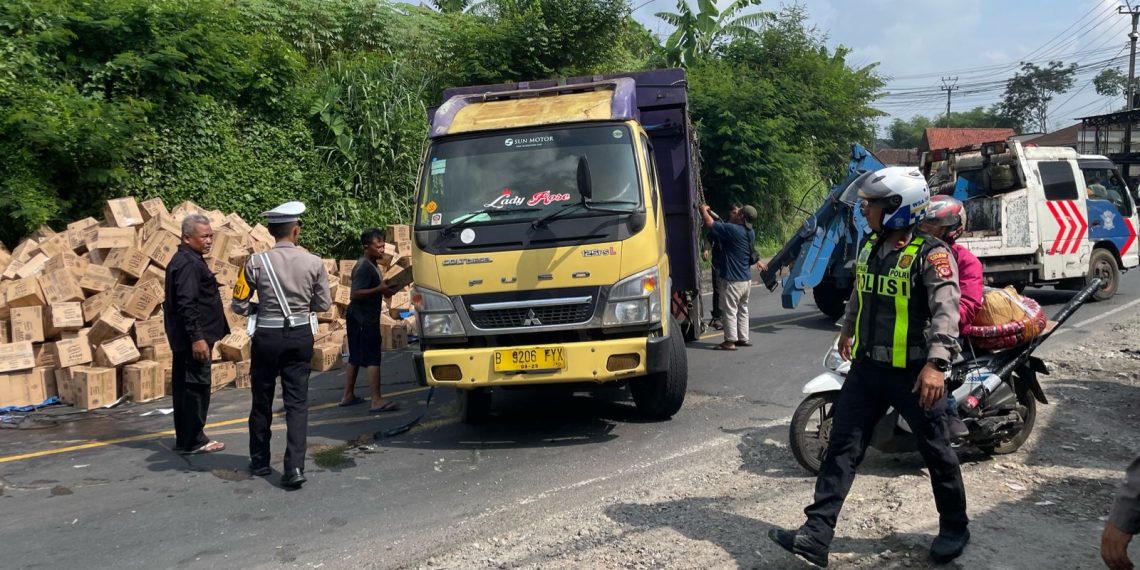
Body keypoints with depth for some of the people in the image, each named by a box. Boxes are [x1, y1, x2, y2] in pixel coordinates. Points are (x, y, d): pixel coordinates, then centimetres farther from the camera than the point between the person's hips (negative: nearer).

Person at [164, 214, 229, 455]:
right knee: (196, 387, -4)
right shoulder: (188, 264, -17)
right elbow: (187, 304, -25)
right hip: (193, 338, -11)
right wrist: (197, 337, -26)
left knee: (185, 387, 15)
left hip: (185, 339, 11)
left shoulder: (186, 260, 16)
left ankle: (185, 437, 25)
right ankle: (192, 441, 3)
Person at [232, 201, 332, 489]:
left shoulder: (256, 262, -9)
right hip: (300, 337, 0)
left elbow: (239, 305, -4)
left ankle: (260, 461, 30)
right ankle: (295, 467, -3)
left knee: (262, 401, 16)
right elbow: (324, 304, 1)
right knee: (297, 402, 5)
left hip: (267, 337, 0)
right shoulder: (313, 262, -7)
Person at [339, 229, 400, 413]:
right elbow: (355, 294, -23)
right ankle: (377, 402, -12)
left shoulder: (371, 265, 14)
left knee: (355, 358, 15)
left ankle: (348, 396, 23)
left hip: (366, 318, 10)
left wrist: (384, 289, 8)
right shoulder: (363, 267, -17)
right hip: (363, 320, -10)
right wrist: (379, 289, -25)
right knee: (373, 360, -11)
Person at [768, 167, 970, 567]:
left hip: (913, 372, -7)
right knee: (842, 445, 0)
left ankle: (954, 528, 33)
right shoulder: (869, 247, 9)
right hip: (868, 367, 7)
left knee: (935, 450, 11)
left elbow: (946, 311, -25)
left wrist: (937, 363, -36)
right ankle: (816, 535, 1)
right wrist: (848, 330, 38)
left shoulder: (930, 254, -15)